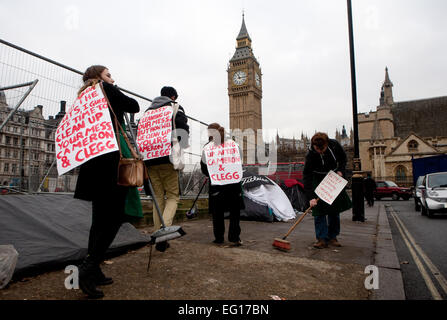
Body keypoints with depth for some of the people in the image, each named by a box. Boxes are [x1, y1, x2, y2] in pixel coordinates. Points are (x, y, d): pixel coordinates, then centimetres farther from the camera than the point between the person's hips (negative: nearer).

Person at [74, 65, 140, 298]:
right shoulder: (105, 90, 2)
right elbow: (134, 106, 8)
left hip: (92, 161, 9)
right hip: (110, 158, -9)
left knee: (100, 218, 11)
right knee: (115, 216, -6)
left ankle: (93, 272, 16)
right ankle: (88, 268, -12)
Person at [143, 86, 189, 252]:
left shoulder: (148, 111, 23)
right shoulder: (176, 107, 8)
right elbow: (183, 128, -9)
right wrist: (179, 153, -5)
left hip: (150, 161, 5)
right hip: (167, 159, -4)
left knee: (158, 197, 11)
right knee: (173, 196, 3)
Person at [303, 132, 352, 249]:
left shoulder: (334, 145, -18)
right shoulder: (310, 154, -28)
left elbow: (343, 158, 5)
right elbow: (307, 176, -29)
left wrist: (341, 170, -12)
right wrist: (311, 197, -34)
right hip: (318, 181, -3)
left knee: (335, 209, 5)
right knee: (319, 209, -12)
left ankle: (332, 237, 16)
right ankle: (322, 239, -5)